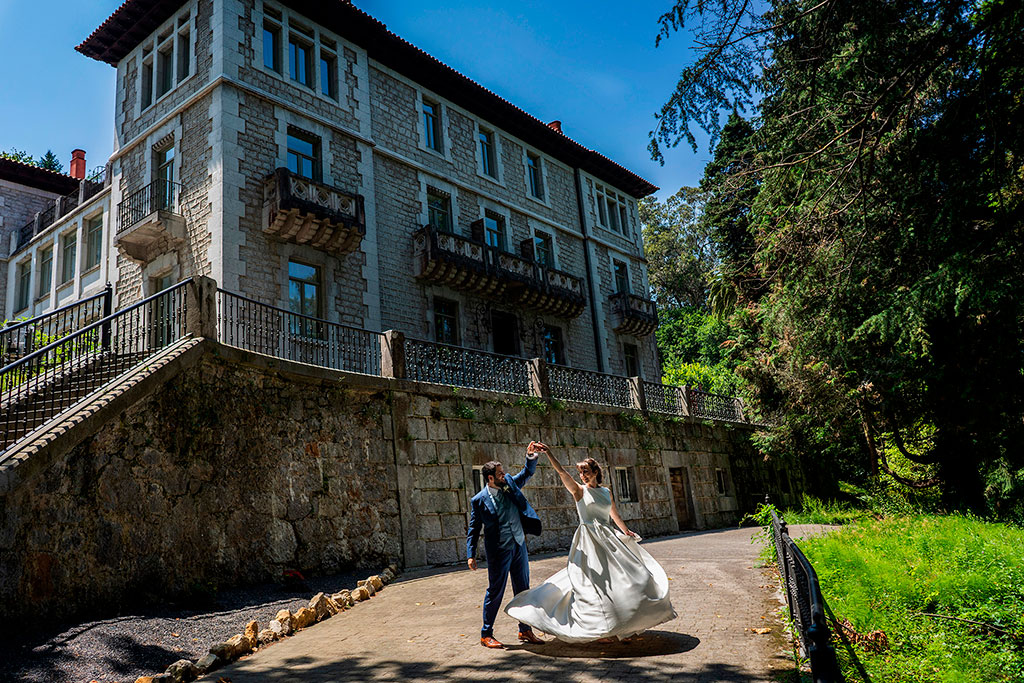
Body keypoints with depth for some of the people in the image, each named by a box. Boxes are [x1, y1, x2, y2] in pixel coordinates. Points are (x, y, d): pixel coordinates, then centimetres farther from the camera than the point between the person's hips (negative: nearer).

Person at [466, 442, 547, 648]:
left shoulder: (510, 484, 4)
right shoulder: (479, 500, -9)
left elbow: (527, 473, 13)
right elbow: (473, 530, -3)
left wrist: (531, 457, -6)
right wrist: (471, 555, -7)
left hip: (519, 546, 6)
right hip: (498, 551, -5)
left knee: (523, 590, 12)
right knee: (495, 592, 2)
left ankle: (525, 630, 25)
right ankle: (486, 635, 16)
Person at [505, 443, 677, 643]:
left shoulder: (606, 492, 12)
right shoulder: (579, 491, -2)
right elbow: (561, 472, -17)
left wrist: (626, 532, 37)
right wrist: (548, 454, -28)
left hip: (608, 540, 5)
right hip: (590, 541, -5)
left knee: (622, 578, 5)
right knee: (597, 583, -8)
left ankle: (623, 626, 18)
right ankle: (601, 629, 1)